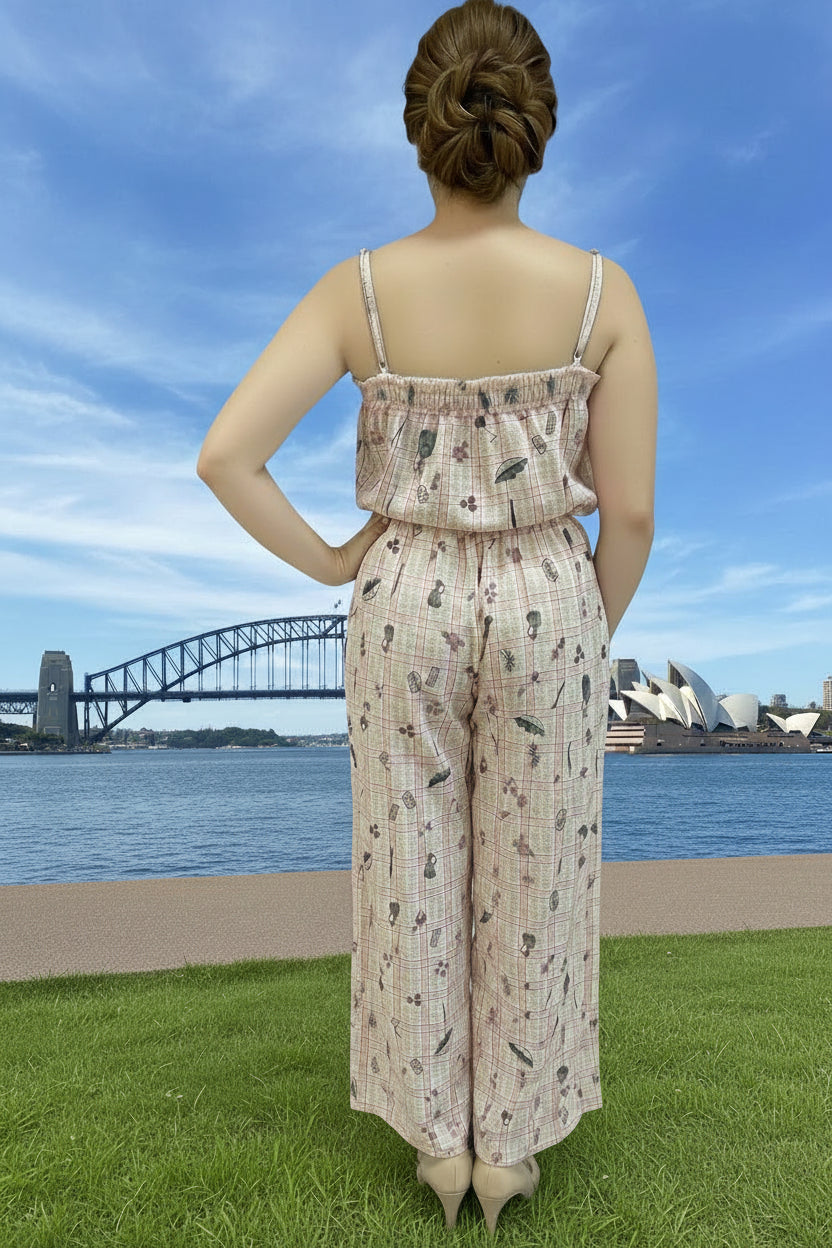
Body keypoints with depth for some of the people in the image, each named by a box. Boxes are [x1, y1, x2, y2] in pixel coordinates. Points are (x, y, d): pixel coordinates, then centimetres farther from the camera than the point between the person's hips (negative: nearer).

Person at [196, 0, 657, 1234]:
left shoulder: (359, 288, -11)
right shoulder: (603, 290, -11)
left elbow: (224, 457, -18)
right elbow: (630, 509, -10)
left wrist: (327, 564, -2)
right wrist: (594, 635, 8)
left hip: (408, 607, 1)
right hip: (544, 609, 0)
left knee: (415, 872, 17)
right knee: (531, 878, 17)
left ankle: (441, 1140, 35)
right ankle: (511, 1142, 35)